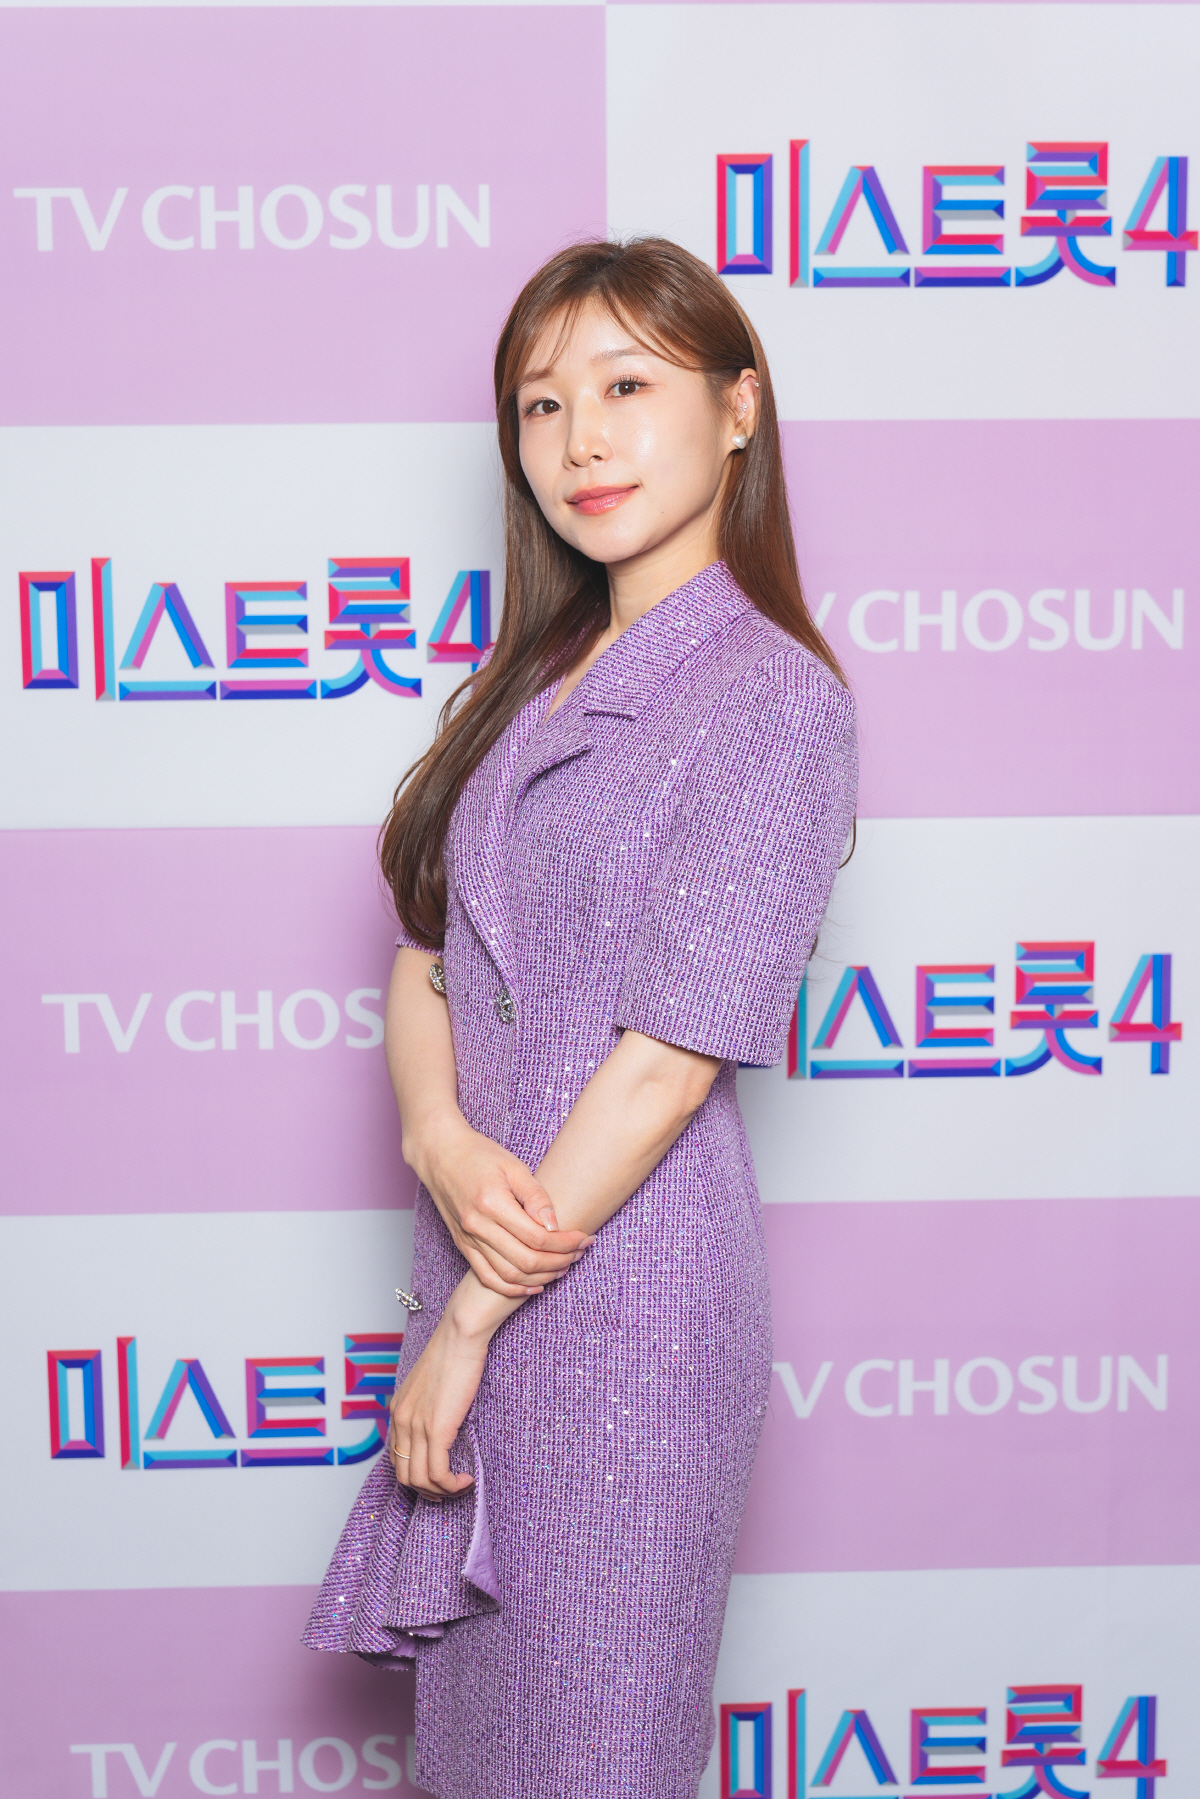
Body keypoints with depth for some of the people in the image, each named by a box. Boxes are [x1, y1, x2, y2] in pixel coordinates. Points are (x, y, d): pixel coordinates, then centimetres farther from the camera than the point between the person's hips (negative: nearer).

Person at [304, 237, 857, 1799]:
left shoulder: (774, 702, -13)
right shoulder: (533, 678, 10)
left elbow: (668, 1057, -18)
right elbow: (426, 948, 7)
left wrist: (473, 1316, -14)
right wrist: (439, 1136, -14)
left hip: (628, 1276, -7)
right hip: (483, 1246, 7)